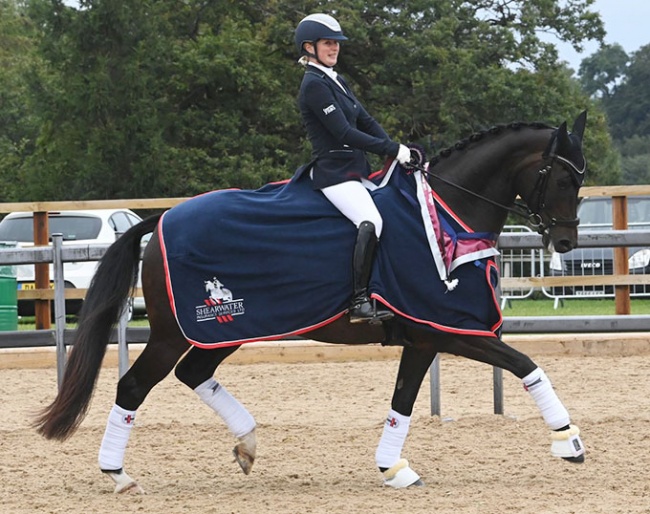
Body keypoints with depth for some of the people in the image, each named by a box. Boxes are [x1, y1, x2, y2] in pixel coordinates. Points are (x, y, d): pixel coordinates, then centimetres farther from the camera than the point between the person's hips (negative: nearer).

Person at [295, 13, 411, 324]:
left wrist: (398, 152, -1)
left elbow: (366, 122, 14)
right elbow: (344, 133, -17)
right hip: (334, 173, -10)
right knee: (371, 222, -31)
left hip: (356, 171, 10)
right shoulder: (314, 85, -11)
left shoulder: (336, 82, 19)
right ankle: (360, 302, -32)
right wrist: (394, 150, -16)